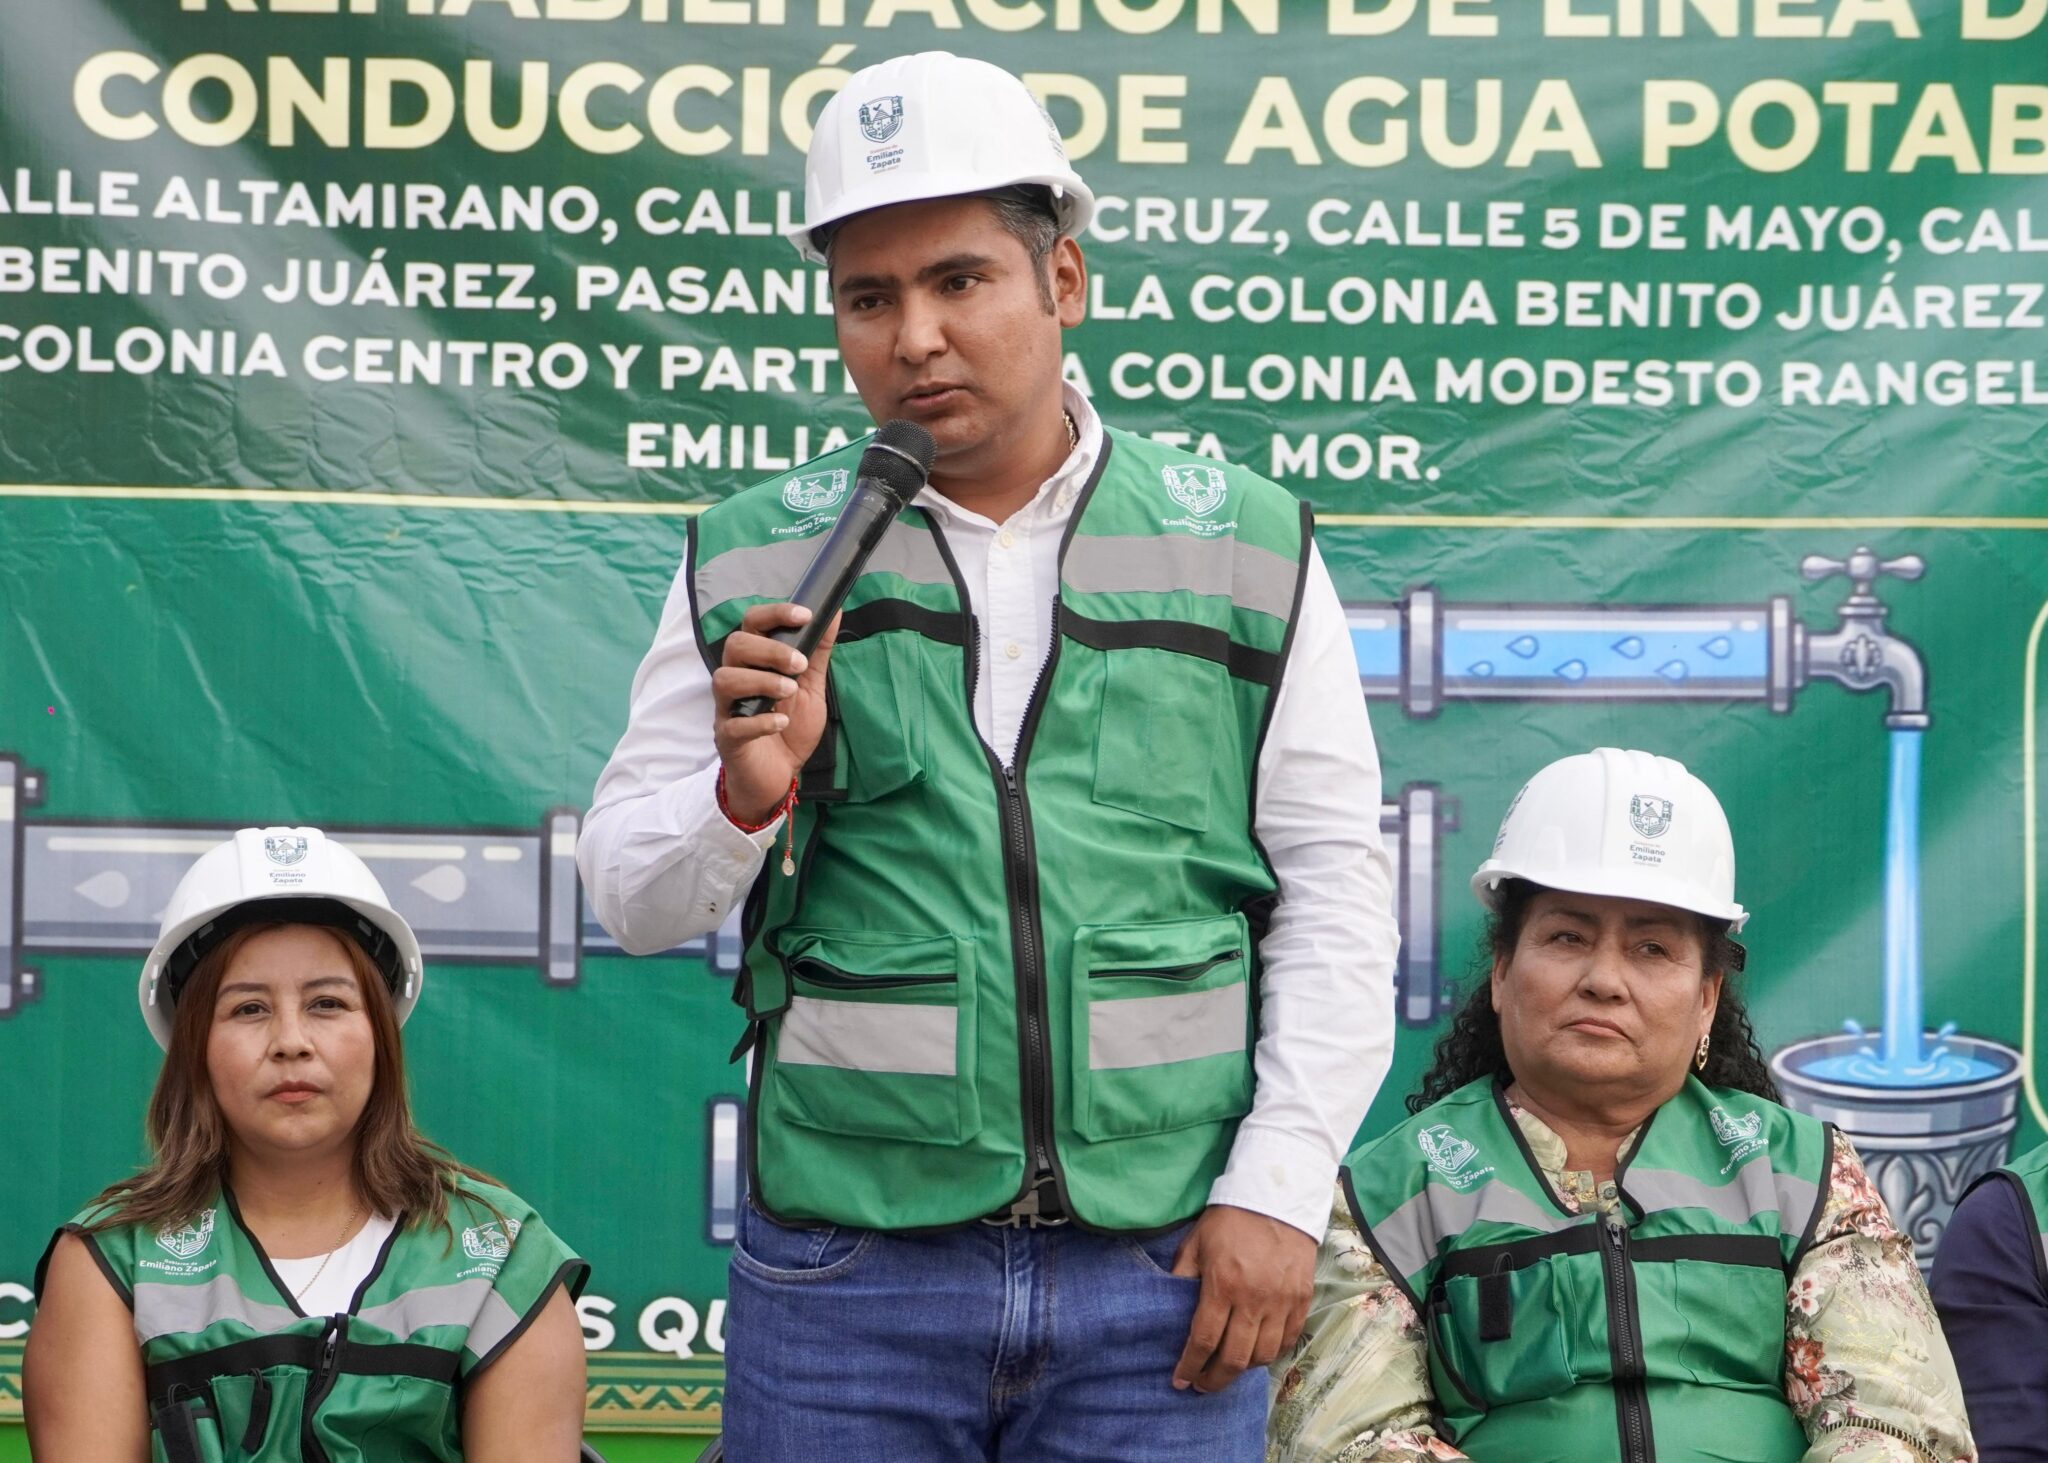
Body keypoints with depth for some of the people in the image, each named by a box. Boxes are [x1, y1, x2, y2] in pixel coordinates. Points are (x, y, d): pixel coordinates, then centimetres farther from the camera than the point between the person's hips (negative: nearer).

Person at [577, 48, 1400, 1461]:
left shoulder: (1246, 543, 5)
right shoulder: (755, 563, 6)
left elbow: (1334, 886, 3)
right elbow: (631, 898, 6)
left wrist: (1282, 1183, -4)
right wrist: (744, 796, -14)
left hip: (1164, 1271, 0)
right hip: (845, 1273, 1)